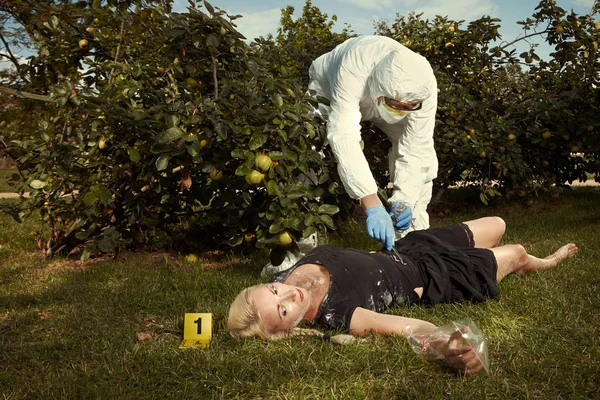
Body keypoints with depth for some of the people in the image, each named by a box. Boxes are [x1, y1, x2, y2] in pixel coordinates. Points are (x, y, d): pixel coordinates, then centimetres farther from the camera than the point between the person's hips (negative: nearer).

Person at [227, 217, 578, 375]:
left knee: (497, 225, 23)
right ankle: (540, 264, 58)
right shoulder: (335, 319, -41)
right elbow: (411, 328, -46)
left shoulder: (290, 277, -24)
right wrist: (446, 350, -63)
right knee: (516, 252, 16)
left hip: (403, 250, 6)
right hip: (431, 283, -6)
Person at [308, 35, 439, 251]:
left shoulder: (425, 86, -37)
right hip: (329, 88, -2)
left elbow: (415, 148, -33)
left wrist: (404, 199, -49)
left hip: (378, 95, 3)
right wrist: (372, 205, -65)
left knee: (424, 158, -14)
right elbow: (343, 137, -57)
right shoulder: (352, 72, -48)